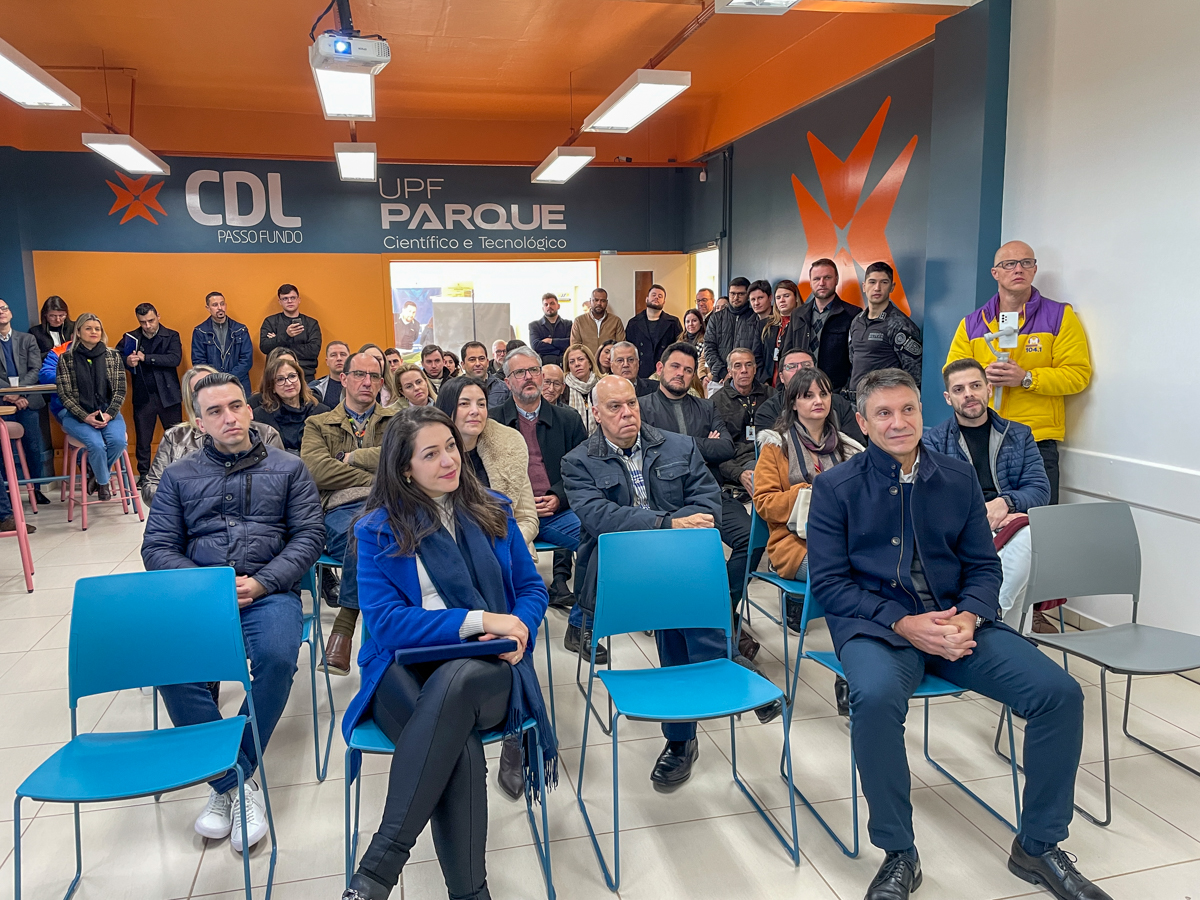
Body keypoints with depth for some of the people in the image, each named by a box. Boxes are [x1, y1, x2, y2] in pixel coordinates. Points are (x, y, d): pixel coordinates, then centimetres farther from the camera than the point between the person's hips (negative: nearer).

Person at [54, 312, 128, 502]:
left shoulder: (113, 356, 5)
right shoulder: (66, 358, 1)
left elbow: (120, 390, 3)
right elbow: (64, 394, -2)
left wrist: (109, 415, -12)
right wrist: (86, 417, -14)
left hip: (108, 413, 2)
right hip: (77, 415, -2)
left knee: (118, 441, -28)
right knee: (97, 445, -28)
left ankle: (96, 475, 3)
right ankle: (102, 482, 2)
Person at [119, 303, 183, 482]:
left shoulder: (171, 336, 1)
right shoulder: (130, 338, 6)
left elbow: (175, 359, -15)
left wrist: (146, 357, -19)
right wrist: (127, 362, -21)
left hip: (168, 395, -2)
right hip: (143, 397, 2)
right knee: (142, 440, 8)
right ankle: (143, 476, 18)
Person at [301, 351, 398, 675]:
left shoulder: (397, 421, 26)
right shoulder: (318, 425, 24)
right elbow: (316, 470, 4)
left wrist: (355, 457, 3)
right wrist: (374, 478, 0)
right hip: (341, 509, 0)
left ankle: (345, 624, -27)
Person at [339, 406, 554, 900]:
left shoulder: (493, 512, 14)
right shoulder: (378, 530, 5)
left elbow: (532, 586, 16)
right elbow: (385, 620, -5)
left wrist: (517, 628, -9)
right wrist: (479, 620, -14)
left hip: (487, 669, 1)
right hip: (406, 668, -1)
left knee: (453, 681, -37)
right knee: (460, 747, -36)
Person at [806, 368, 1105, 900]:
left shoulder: (959, 479, 11)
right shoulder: (836, 487, 1)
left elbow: (984, 566, 13)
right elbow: (827, 580, -4)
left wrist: (968, 616, -9)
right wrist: (902, 622, -16)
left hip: (955, 621, 4)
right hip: (873, 625, -3)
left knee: (1060, 692, -16)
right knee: (877, 696, -36)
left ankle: (1038, 845, 7)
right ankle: (898, 854, -12)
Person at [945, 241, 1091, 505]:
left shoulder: (1060, 316, 4)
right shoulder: (972, 324, 11)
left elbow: (1078, 373, -3)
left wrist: (1026, 378, -16)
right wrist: (983, 376, -13)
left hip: (1038, 442, -2)